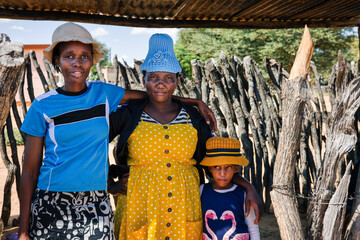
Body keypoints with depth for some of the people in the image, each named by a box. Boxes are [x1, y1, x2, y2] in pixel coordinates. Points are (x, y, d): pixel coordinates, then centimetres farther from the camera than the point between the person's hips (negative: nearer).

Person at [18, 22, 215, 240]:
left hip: (96, 206, 2)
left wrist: (193, 101, 3)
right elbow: (30, 170, -1)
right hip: (51, 206, -1)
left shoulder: (103, 93, 2)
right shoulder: (42, 107, -3)